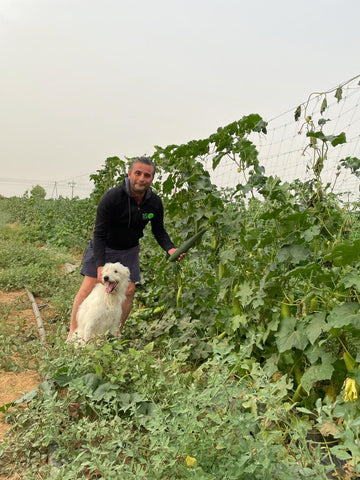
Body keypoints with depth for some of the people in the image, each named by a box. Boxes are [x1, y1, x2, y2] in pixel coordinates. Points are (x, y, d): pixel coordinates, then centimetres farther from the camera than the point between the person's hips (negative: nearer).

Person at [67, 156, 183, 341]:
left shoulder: (155, 202, -15)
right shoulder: (111, 197, -28)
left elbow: (159, 231, -1)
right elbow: (99, 234, -27)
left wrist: (169, 248, -22)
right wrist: (100, 266, -34)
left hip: (129, 250, 4)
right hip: (104, 247, -4)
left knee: (129, 290, -1)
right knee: (89, 285, -8)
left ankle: (116, 334, 14)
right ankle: (72, 333, 3)